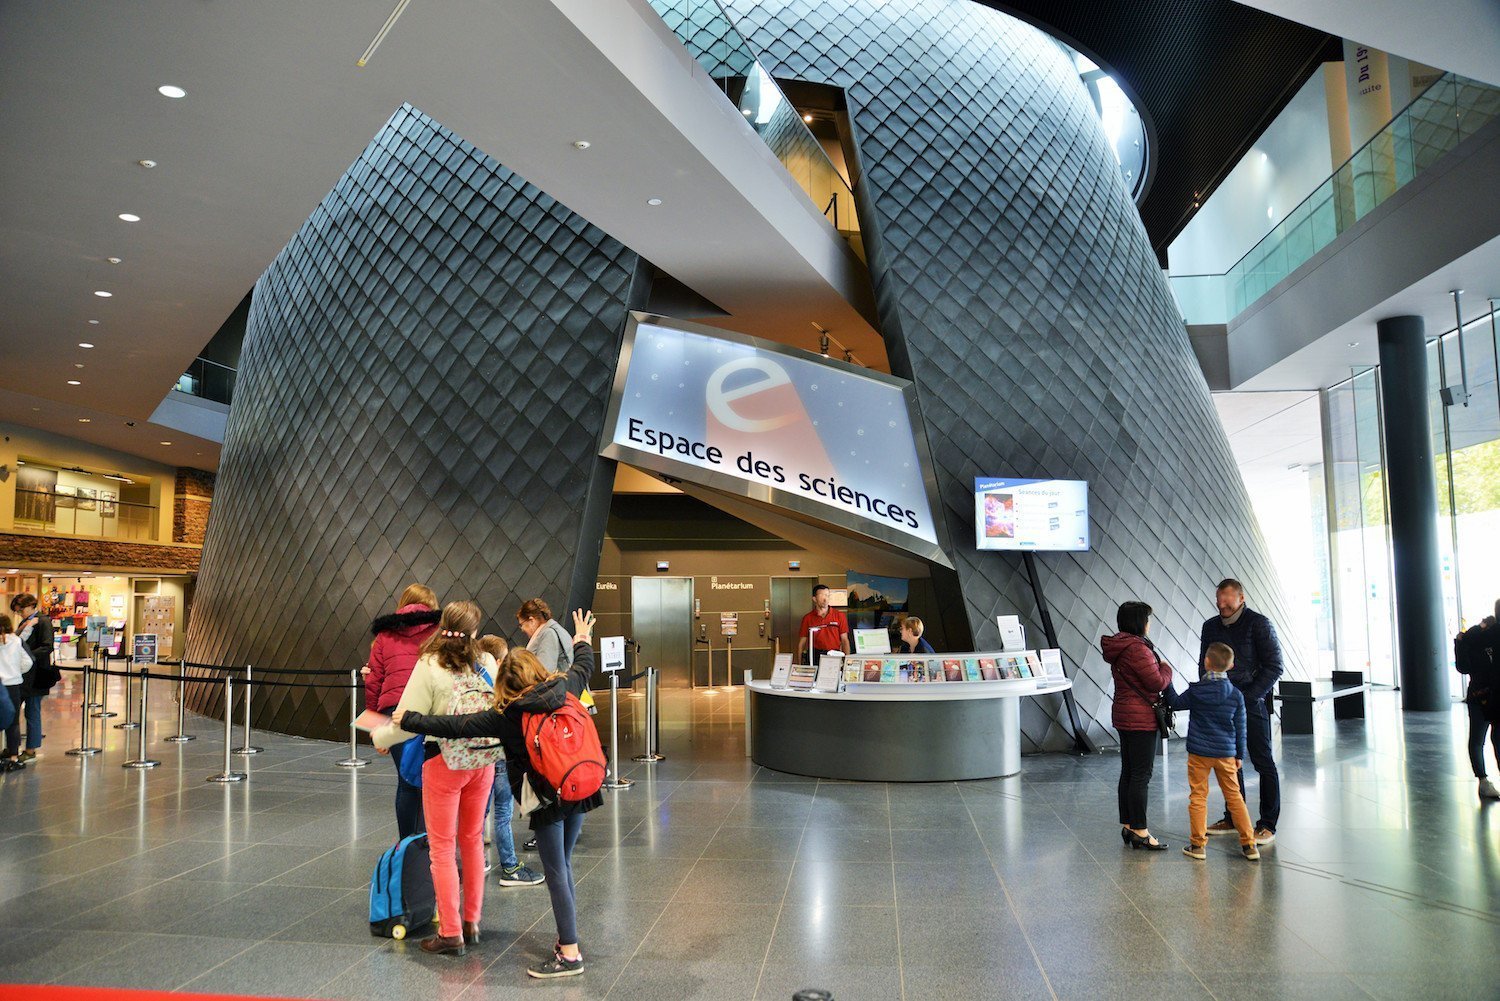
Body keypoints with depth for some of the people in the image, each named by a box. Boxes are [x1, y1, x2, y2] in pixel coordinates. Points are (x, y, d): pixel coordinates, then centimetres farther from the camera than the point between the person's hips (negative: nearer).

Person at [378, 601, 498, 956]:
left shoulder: (429, 666, -14)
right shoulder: (487, 662, -4)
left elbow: (408, 720, -13)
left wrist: (380, 736, 6)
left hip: (444, 761, -4)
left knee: (442, 847, 7)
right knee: (472, 839, 18)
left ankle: (451, 933, 11)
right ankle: (472, 923, 27)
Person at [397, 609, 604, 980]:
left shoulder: (506, 716, -12)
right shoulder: (564, 688, 0)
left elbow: (456, 726, -9)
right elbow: (583, 666, 21)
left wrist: (409, 720, 2)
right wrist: (583, 640, 41)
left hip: (547, 799, -6)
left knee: (556, 874, 1)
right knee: (563, 867, 18)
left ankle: (570, 954, 5)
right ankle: (567, 941, 26)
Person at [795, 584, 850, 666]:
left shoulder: (839, 616, 8)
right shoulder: (807, 618, 8)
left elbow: (844, 640, 8)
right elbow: (801, 644, 10)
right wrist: (799, 665, 1)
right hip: (815, 657, 0)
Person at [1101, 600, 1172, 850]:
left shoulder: (1118, 647, 11)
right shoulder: (1137, 648, -20)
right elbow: (1157, 682, -18)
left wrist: (1158, 668, 6)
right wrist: (1166, 668, 0)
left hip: (1123, 716, 10)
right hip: (1141, 719, -10)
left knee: (1128, 772, 14)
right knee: (1141, 775, -4)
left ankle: (1127, 825, 22)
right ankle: (1140, 831, 0)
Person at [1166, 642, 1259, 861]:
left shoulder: (1195, 691, -9)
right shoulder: (1236, 695, -4)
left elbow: (1175, 703, 10)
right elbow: (1240, 728, 4)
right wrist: (1240, 755, 14)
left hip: (1199, 752, -2)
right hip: (1226, 754, 2)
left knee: (1198, 797, 5)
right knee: (1234, 796, 12)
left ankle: (1197, 844, 7)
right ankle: (1249, 844, 15)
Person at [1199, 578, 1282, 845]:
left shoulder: (1258, 624, -7)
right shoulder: (1210, 626, 9)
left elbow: (1274, 666, -8)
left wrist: (1246, 697, -14)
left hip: (1253, 702, -5)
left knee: (1262, 762, -2)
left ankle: (1267, 825, 5)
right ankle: (1234, 818, 23)